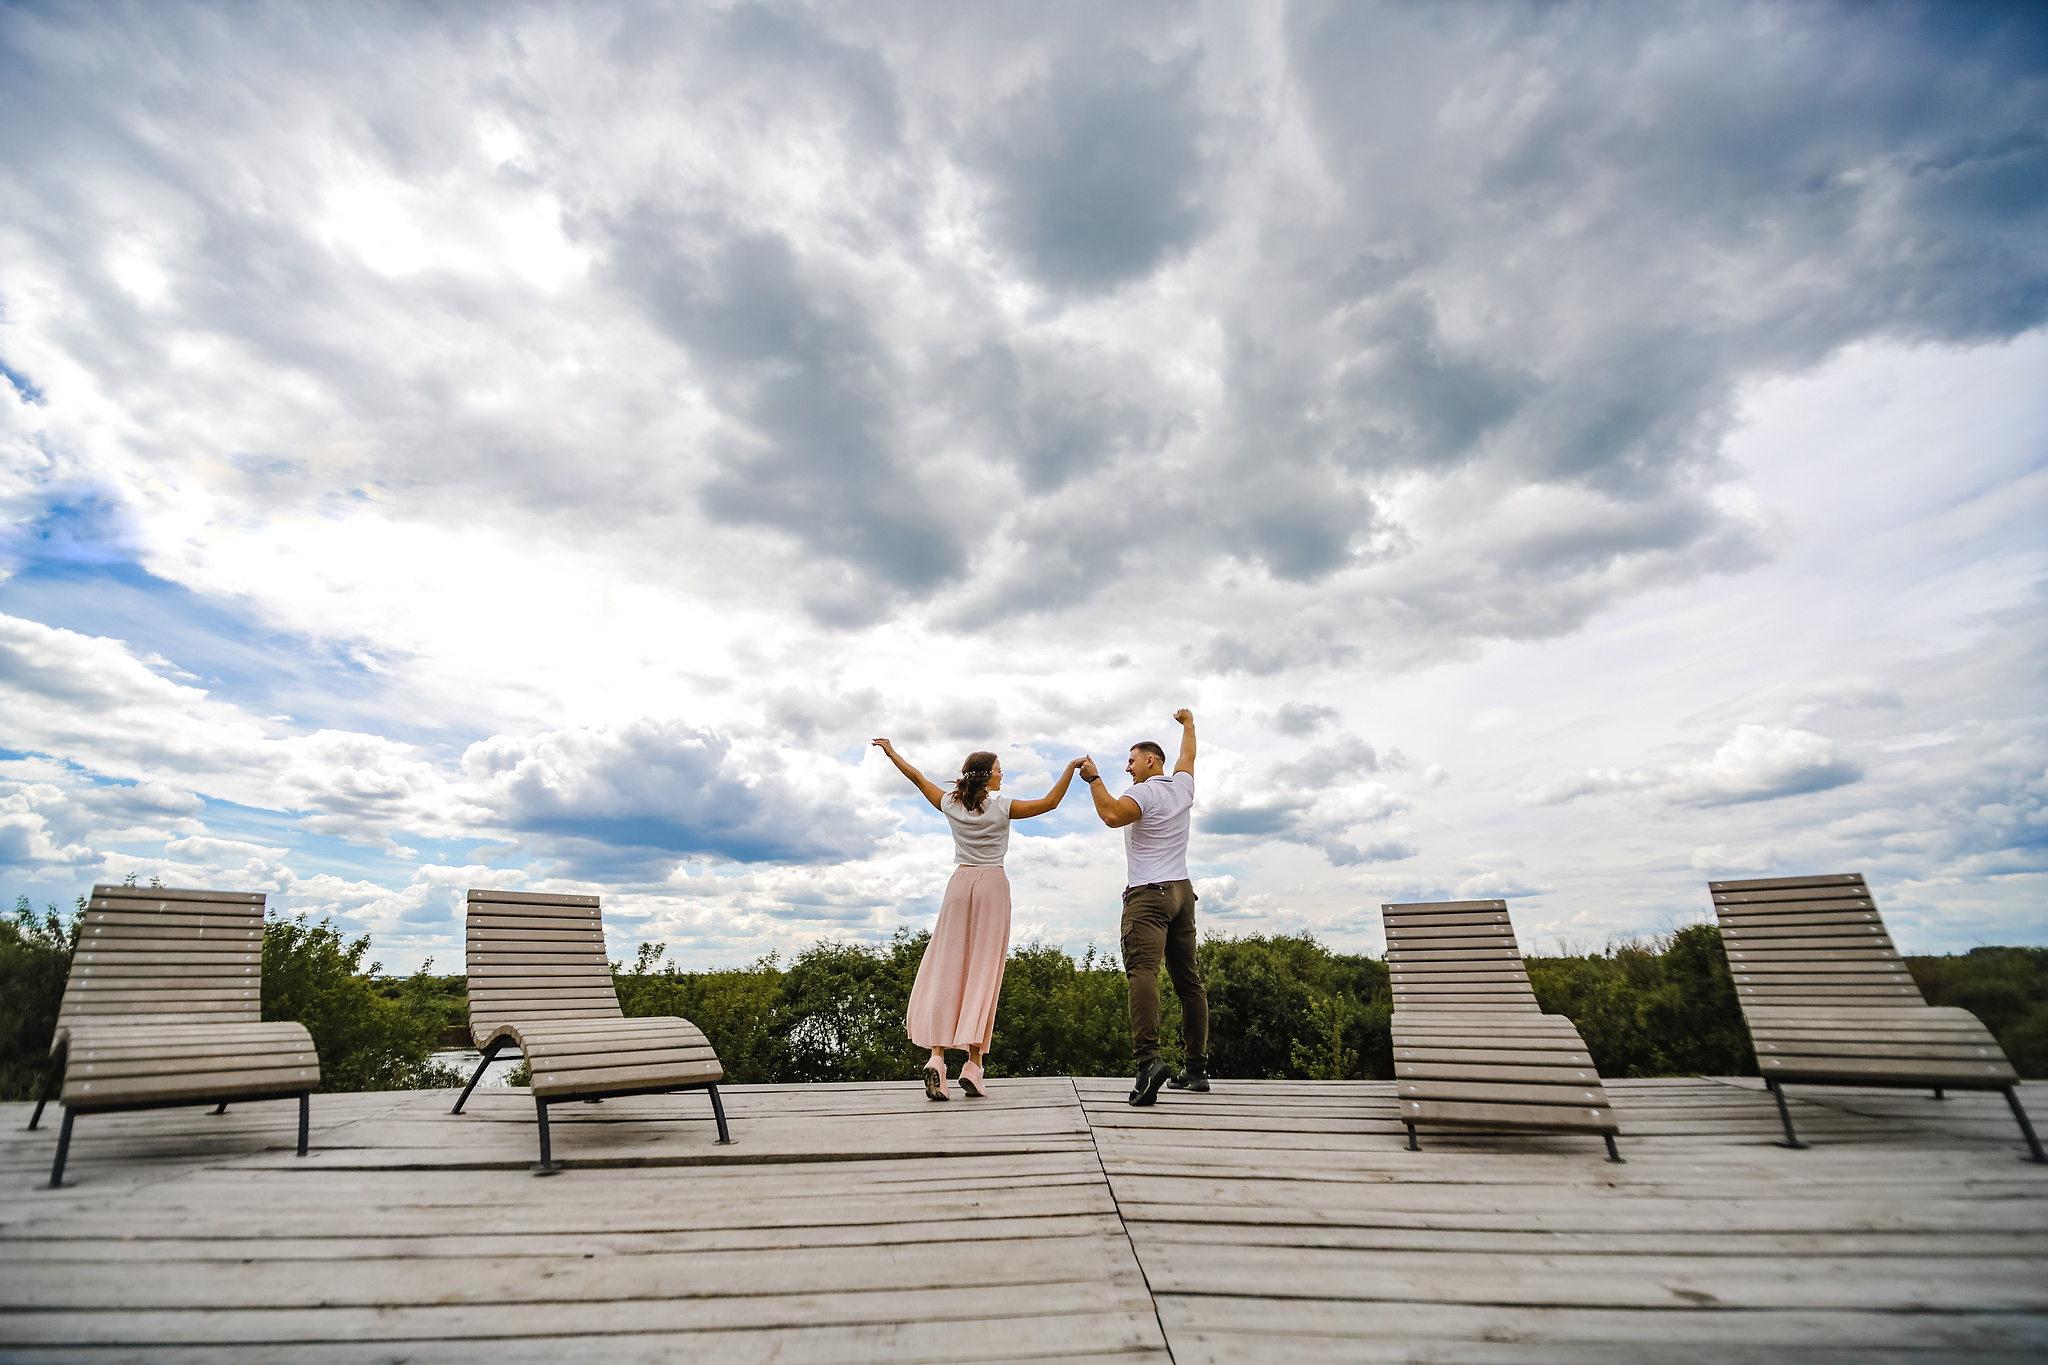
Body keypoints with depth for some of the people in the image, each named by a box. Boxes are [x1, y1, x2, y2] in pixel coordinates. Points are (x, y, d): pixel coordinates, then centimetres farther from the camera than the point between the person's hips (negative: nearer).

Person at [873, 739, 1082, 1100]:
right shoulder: (1002, 807, -4)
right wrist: (1071, 768, 0)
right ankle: (973, 1063, -6)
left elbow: (917, 778, 17)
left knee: (946, 967, 2)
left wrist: (890, 752, 30)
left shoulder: (950, 804, 5)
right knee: (983, 969, -3)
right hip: (993, 884, -3)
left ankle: (937, 1056, -8)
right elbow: (1050, 802, -5)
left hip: (960, 883, 3)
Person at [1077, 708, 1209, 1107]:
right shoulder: (1183, 785, 14)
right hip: (1182, 892, 8)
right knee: (1187, 978, 11)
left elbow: (1112, 815, -26)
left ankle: (1149, 1058, -35)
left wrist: (1093, 778, -14)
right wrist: (1188, 723, 52)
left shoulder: (1145, 793, -7)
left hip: (1148, 894, -8)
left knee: (1142, 971, -20)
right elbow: (1188, 755, 35)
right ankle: (1197, 1066, 17)